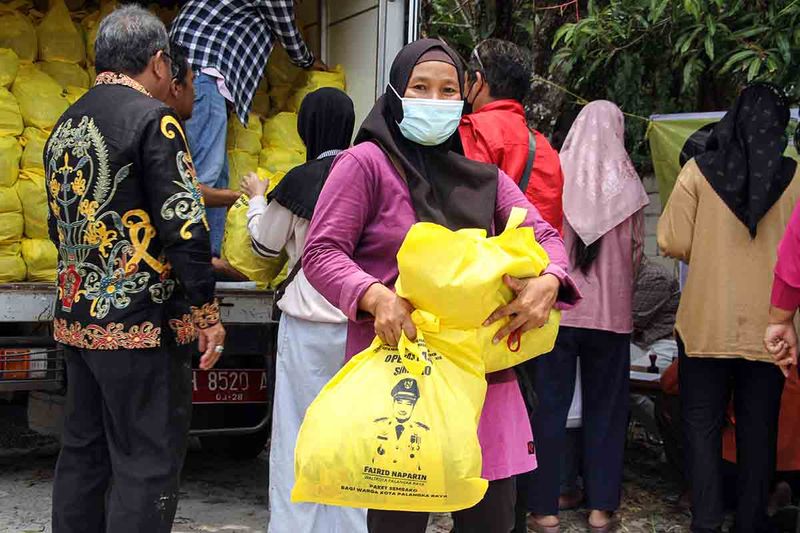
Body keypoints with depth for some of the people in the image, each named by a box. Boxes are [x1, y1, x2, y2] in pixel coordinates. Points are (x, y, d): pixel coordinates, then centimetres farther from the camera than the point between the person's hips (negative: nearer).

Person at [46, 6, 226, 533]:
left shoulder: (65, 125, 13)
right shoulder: (152, 118, -12)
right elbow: (183, 224, -18)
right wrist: (207, 311, -11)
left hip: (77, 314, 8)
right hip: (142, 323, -8)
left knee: (83, 451, 16)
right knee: (147, 461, -2)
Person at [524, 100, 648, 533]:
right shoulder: (628, 185, -2)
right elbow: (637, 251, 7)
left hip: (557, 309, -1)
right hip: (612, 312, 1)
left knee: (550, 407, 6)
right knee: (605, 410, 11)